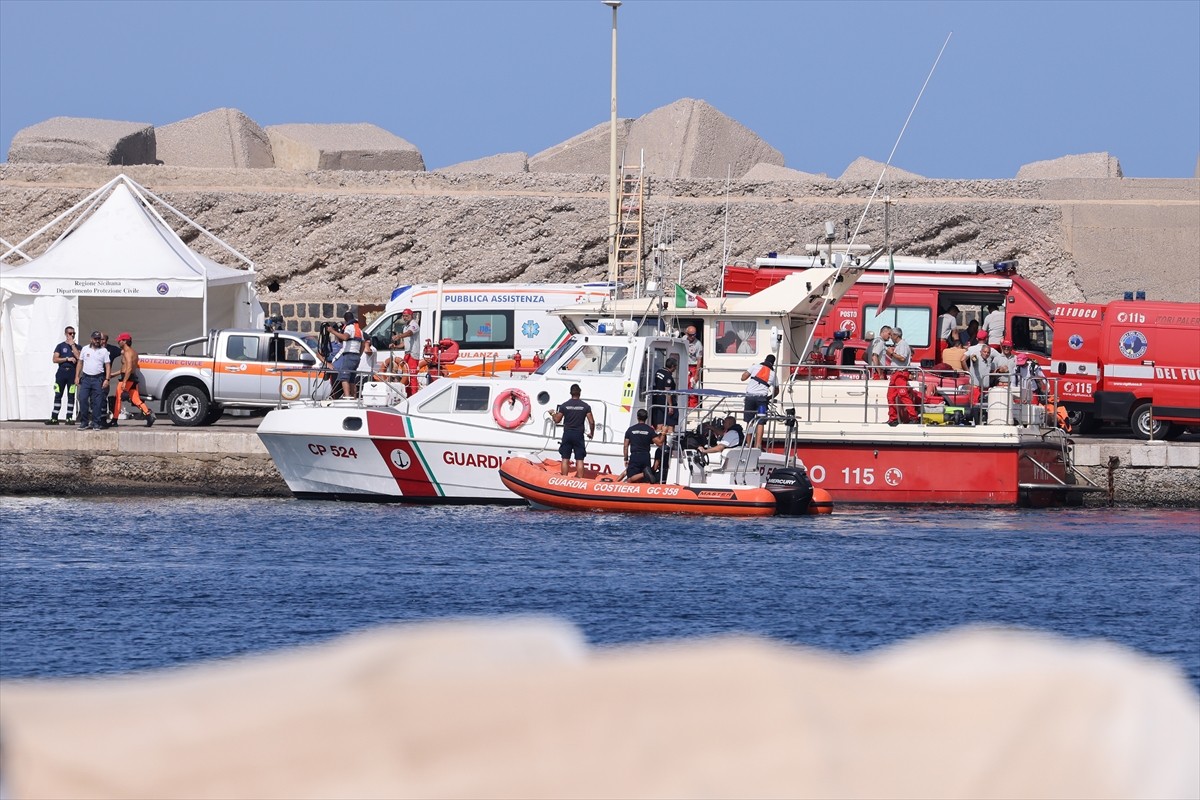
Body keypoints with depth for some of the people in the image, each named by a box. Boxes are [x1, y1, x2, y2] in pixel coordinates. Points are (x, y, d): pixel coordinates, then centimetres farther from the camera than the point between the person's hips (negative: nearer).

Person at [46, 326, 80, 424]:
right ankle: (54, 418, 0)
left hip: (72, 372, 0)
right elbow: (55, 359, 1)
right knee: (58, 395, -1)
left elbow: (78, 357, -9)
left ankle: (69, 418, 4)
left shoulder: (77, 347, 11)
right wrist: (67, 359, -9)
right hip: (62, 372, 0)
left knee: (71, 396, -1)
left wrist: (72, 344, -5)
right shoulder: (60, 346, 10)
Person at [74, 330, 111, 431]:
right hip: (86, 378, 1)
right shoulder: (85, 349, 9)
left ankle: (96, 423, 2)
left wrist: (107, 379, -7)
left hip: (98, 379, -1)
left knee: (97, 402, -4)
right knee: (83, 399, -6)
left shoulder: (104, 351, 4)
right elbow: (80, 363, 13)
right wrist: (77, 377, 5)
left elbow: (108, 366, 3)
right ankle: (84, 422, 2)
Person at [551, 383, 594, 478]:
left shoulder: (564, 405, -2)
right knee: (579, 459, 2)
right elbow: (591, 422, -5)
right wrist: (591, 433, 11)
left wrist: (553, 415, 26)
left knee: (565, 459, 6)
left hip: (567, 434, 1)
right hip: (579, 435, -1)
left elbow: (557, 420, 4)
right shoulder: (585, 406, -3)